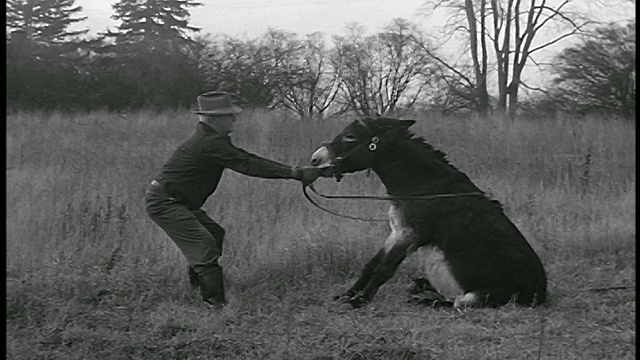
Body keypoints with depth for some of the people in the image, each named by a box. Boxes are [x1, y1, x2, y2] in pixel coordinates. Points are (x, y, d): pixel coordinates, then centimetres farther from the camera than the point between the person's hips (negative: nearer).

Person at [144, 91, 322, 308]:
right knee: (203, 244, -16)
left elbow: (245, 158, 8)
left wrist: (294, 171, 2)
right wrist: (294, 174, -26)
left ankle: (197, 283, 26)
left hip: (178, 201, 11)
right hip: (163, 201, -11)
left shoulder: (212, 139, 10)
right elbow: (248, 166, -27)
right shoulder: (210, 144, -23)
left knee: (214, 234, 15)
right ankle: (215, 302, -16)